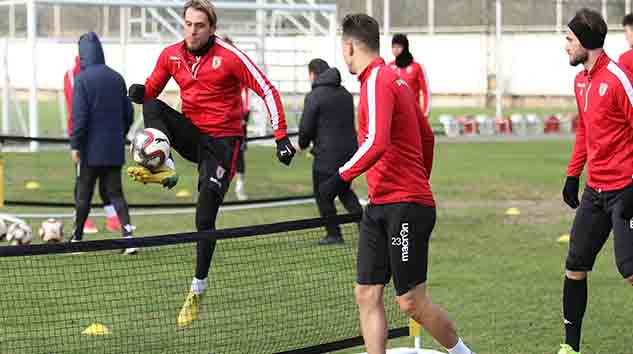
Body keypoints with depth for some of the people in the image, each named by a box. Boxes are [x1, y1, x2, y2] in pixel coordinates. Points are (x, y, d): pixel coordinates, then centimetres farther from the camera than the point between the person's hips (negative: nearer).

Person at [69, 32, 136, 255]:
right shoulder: (117, 78, 7)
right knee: (115, 193, 6)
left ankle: (77, 238, 19)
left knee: (84, 194, 8)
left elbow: (79, 115, -15)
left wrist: (75, 145, -11)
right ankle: (128, 234, -11)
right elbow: (128, 113, 13)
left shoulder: (83, 79, -10)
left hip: (91, 148, -5)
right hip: (114, 149, 5)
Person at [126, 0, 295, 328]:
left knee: (205, 219, -9)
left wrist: (281, 137, -19)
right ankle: (164, 169, -34)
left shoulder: (230, 57, -14)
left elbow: (267, 91, -12)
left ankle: (197, 291, 4)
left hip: (222, 141, -4)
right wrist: (140, 92, -13)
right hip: (191, 134, 4)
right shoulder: (171, 55, 0)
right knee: (152, 108, -23)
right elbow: (151, 90, 13)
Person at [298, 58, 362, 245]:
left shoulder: (314, 96, -11)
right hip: (349, 149, 7)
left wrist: (303, 144, 10)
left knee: (323, 195, 7)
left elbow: (306, 127, -11)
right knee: (344, 190, 22)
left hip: (327, 154, -7)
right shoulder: (345, 94, 11)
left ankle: (334, 233, 9)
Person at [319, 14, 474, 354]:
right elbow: (427, 137, 25)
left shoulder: (377, 80, -14)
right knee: (367, 295, 3)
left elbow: (377, 143, -28)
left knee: (411, 302, -2)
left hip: (404, 207, -10)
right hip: (379, 207, 10)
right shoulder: (393, 79, 16)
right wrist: (420, 180, 34)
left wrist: (342, 177, -22)